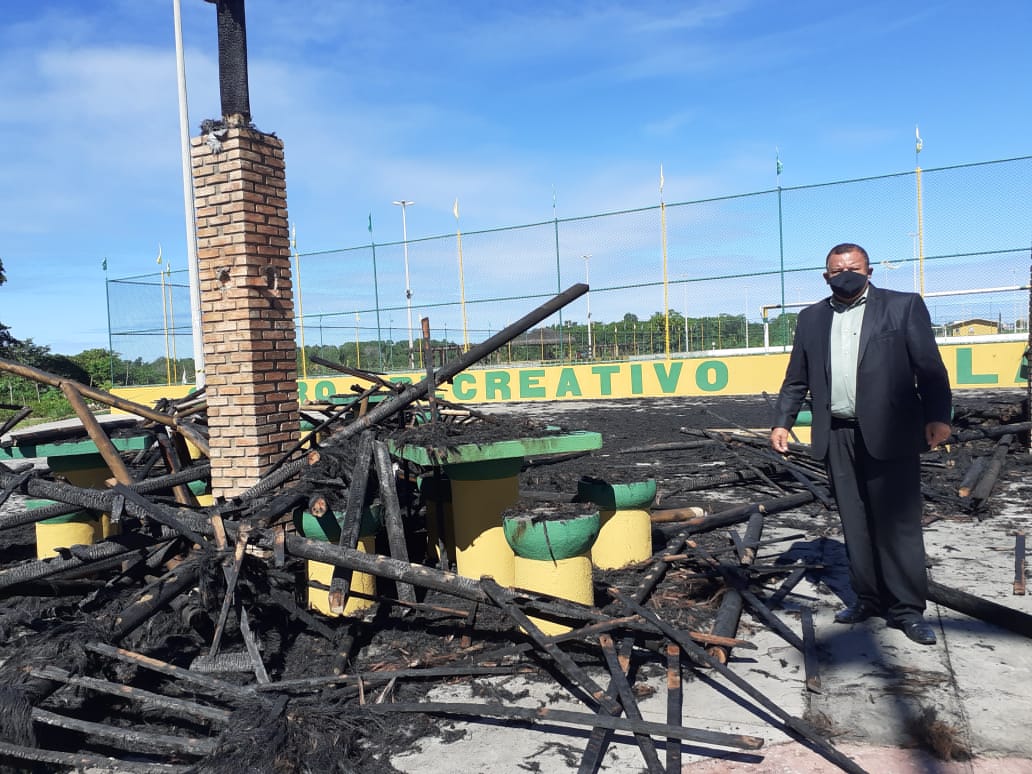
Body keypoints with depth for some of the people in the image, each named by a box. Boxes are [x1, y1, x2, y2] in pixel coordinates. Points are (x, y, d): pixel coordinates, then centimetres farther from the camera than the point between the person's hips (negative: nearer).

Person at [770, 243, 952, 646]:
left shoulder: (904, 306, 4)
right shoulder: (811, 318, 14)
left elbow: (930, 367, -3)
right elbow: (796, 379, 14)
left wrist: (938, 416, -13)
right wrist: (781, 422, 5)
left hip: (890, 433, -3)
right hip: (838, 436, 4)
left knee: (898, 521, 0)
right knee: (855, 522, 9)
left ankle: (907, 609, 9)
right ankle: (868, 598, 21)